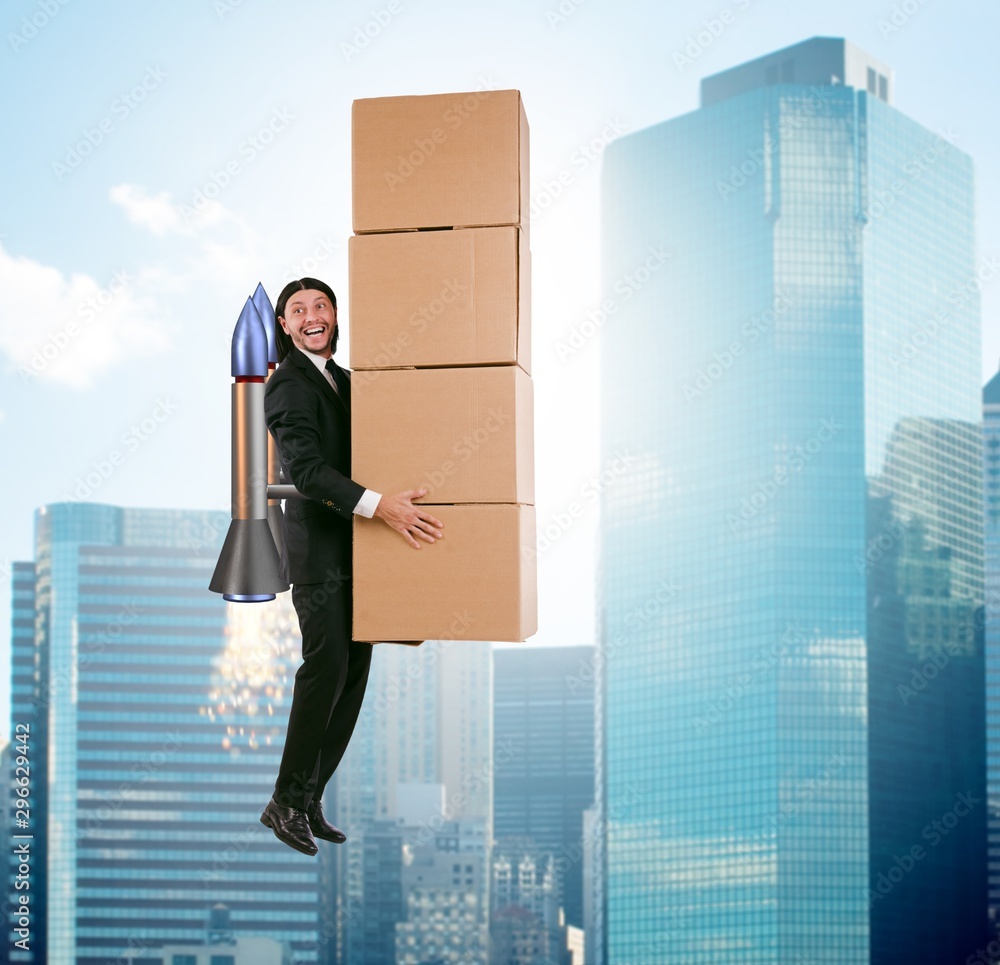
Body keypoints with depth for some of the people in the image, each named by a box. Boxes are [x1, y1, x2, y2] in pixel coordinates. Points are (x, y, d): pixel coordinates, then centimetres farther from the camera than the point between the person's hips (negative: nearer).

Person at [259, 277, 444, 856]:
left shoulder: (344, 379, 17)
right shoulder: (288, 385, -9)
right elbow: (306, 469, -22)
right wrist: (380, 506, -31)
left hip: (355, 551, 8)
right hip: (319, 549, -8)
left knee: (355, 668, 5)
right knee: (327, 663, -16)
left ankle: (310, 801, 9)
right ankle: (287, 802, -10)